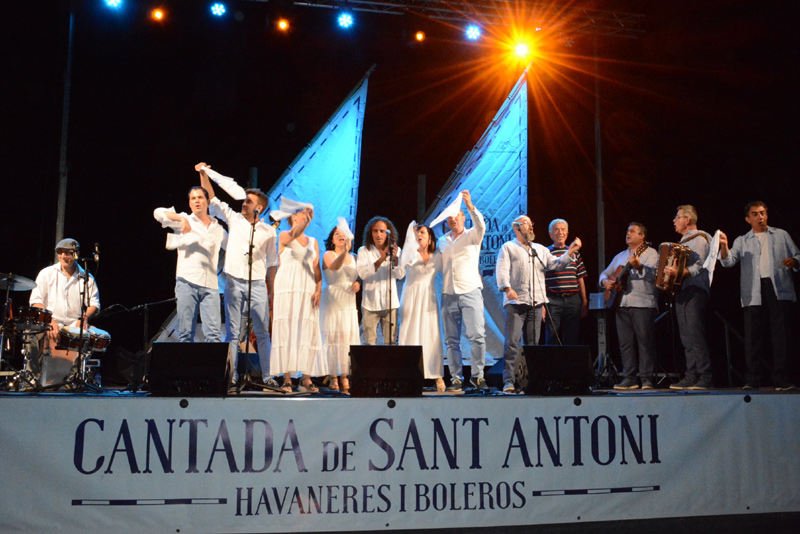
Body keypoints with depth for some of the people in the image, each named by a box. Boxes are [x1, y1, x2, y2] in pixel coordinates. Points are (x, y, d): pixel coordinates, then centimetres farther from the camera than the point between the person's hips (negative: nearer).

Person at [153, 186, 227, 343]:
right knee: (186, 333, -3)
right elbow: (158, 213, -2)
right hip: (187, 282, -2)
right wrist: (182, 218, -17)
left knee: (214, 334, -7)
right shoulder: (184, 221, 11)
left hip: (210, 285, 2)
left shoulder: (218, 228, 20)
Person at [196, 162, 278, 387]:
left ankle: (266, 375, 4)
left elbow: (272, 262, 10)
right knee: (233, 331, 1)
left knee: (263, 331, -1)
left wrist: (271, 288, 6)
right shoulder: (234, 219, 8)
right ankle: (231, 375, 5)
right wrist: (203, 175, -1)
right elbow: (212, 200, 8)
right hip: (234, 282, 1)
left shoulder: (268, 231, 7)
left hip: (257, 284, 0)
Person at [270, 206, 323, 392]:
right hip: (287, 287, -3)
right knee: (286, 330, -9)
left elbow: (317, 268, 13)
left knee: (308, 331, -5)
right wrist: (307, 218, -31)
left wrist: (318, 289, -2)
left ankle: (306, 378, -4)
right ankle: (286, 378, -9)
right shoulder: (284, 236, 7)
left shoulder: (313, 242, 19)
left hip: (308, 290, 3)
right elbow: (294, 234, -18)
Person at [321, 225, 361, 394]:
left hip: (349, 302, 4)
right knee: (333, 335, -7)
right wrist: (344, 252, -40)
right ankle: (333, 376, -5)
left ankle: (344, 375, 3)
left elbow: (359, 276, 19)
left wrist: (358, 283, -4)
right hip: (332, 301, -4)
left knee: (349, 335, -1)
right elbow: (334, 266, -23)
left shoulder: (354, 258, 14)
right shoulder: (328, 255, -1)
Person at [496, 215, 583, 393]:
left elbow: (555, 265, 17)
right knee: (512, 341, -12)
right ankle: (508, 381, -11)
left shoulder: (540, 249, 23)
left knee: (533, 343, 5)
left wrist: (570, 252, 3)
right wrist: (507, 288, -22)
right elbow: (502, 270, -5)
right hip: (515, 302, -5)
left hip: (536, 303, 5)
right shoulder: (508, 248, 7)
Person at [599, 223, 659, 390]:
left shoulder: (650, 253, 3)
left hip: (642, 304, -6)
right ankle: (629, 378, 8)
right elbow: (605, 273, 27)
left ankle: (647, 379, -3)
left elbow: (652, 274, -13)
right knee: (625, 343, 4)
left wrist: (639, 266, -30)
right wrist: (605, 281, 5)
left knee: (645, 342, -7)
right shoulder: (620, 256, 23)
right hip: (622, 304, 6)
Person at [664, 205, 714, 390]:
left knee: (695, 334, -14)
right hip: (682, 291, 9)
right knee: (686, 337, 6)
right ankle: (691, 377, 8)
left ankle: (705, 378, -12)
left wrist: (679, 273, -31)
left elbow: (699, 266, -19)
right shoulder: (683, 241, 23)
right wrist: (670, 272, 14)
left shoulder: (699, 238, -6)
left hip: (695, 291, -9)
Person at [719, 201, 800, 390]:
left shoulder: (781, 235, 18)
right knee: (753, 336, -2)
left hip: (779, 290, 0)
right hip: (754, 293, 0)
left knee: (781, 335, -4)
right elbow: (728, 261, 4)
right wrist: (724, 247, -16)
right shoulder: (742, 241, 18)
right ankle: (752, 380, 2)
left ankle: (781, 379, 1)